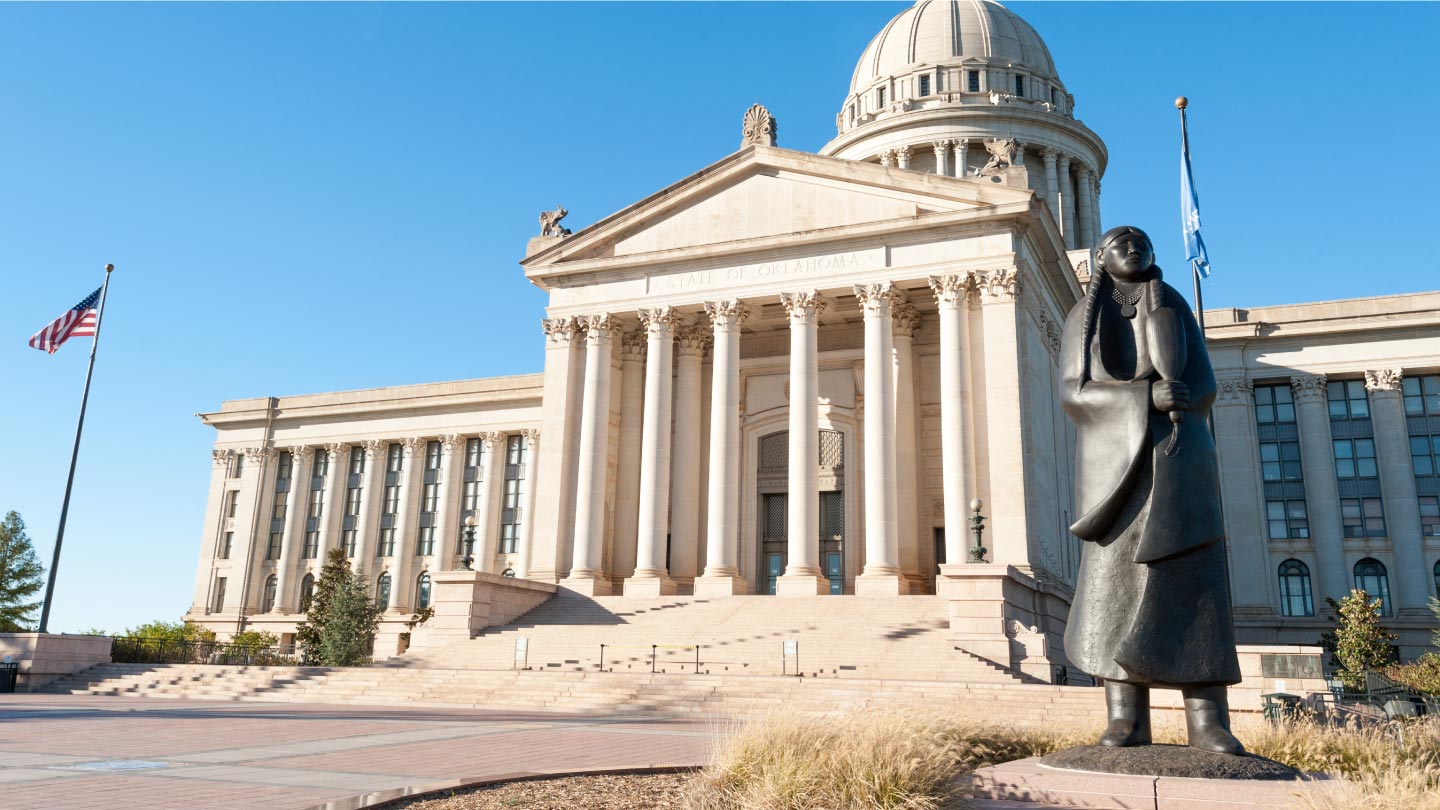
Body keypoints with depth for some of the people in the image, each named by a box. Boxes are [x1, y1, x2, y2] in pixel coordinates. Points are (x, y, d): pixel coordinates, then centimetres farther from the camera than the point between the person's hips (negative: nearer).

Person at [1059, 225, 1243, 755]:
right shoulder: (1082, 319, 13)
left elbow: (1203, 385, 6)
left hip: (1177, 456, 1)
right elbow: (1075, 394, -1)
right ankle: (1127, 719, -12)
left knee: (1192, 579, -9)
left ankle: (1208, 721, -10)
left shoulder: (1175, 309, 17)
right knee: (1115, 579, -11)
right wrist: (1149, 396, -16)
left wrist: (1175, 404, -18)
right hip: (1115, 458, -1)